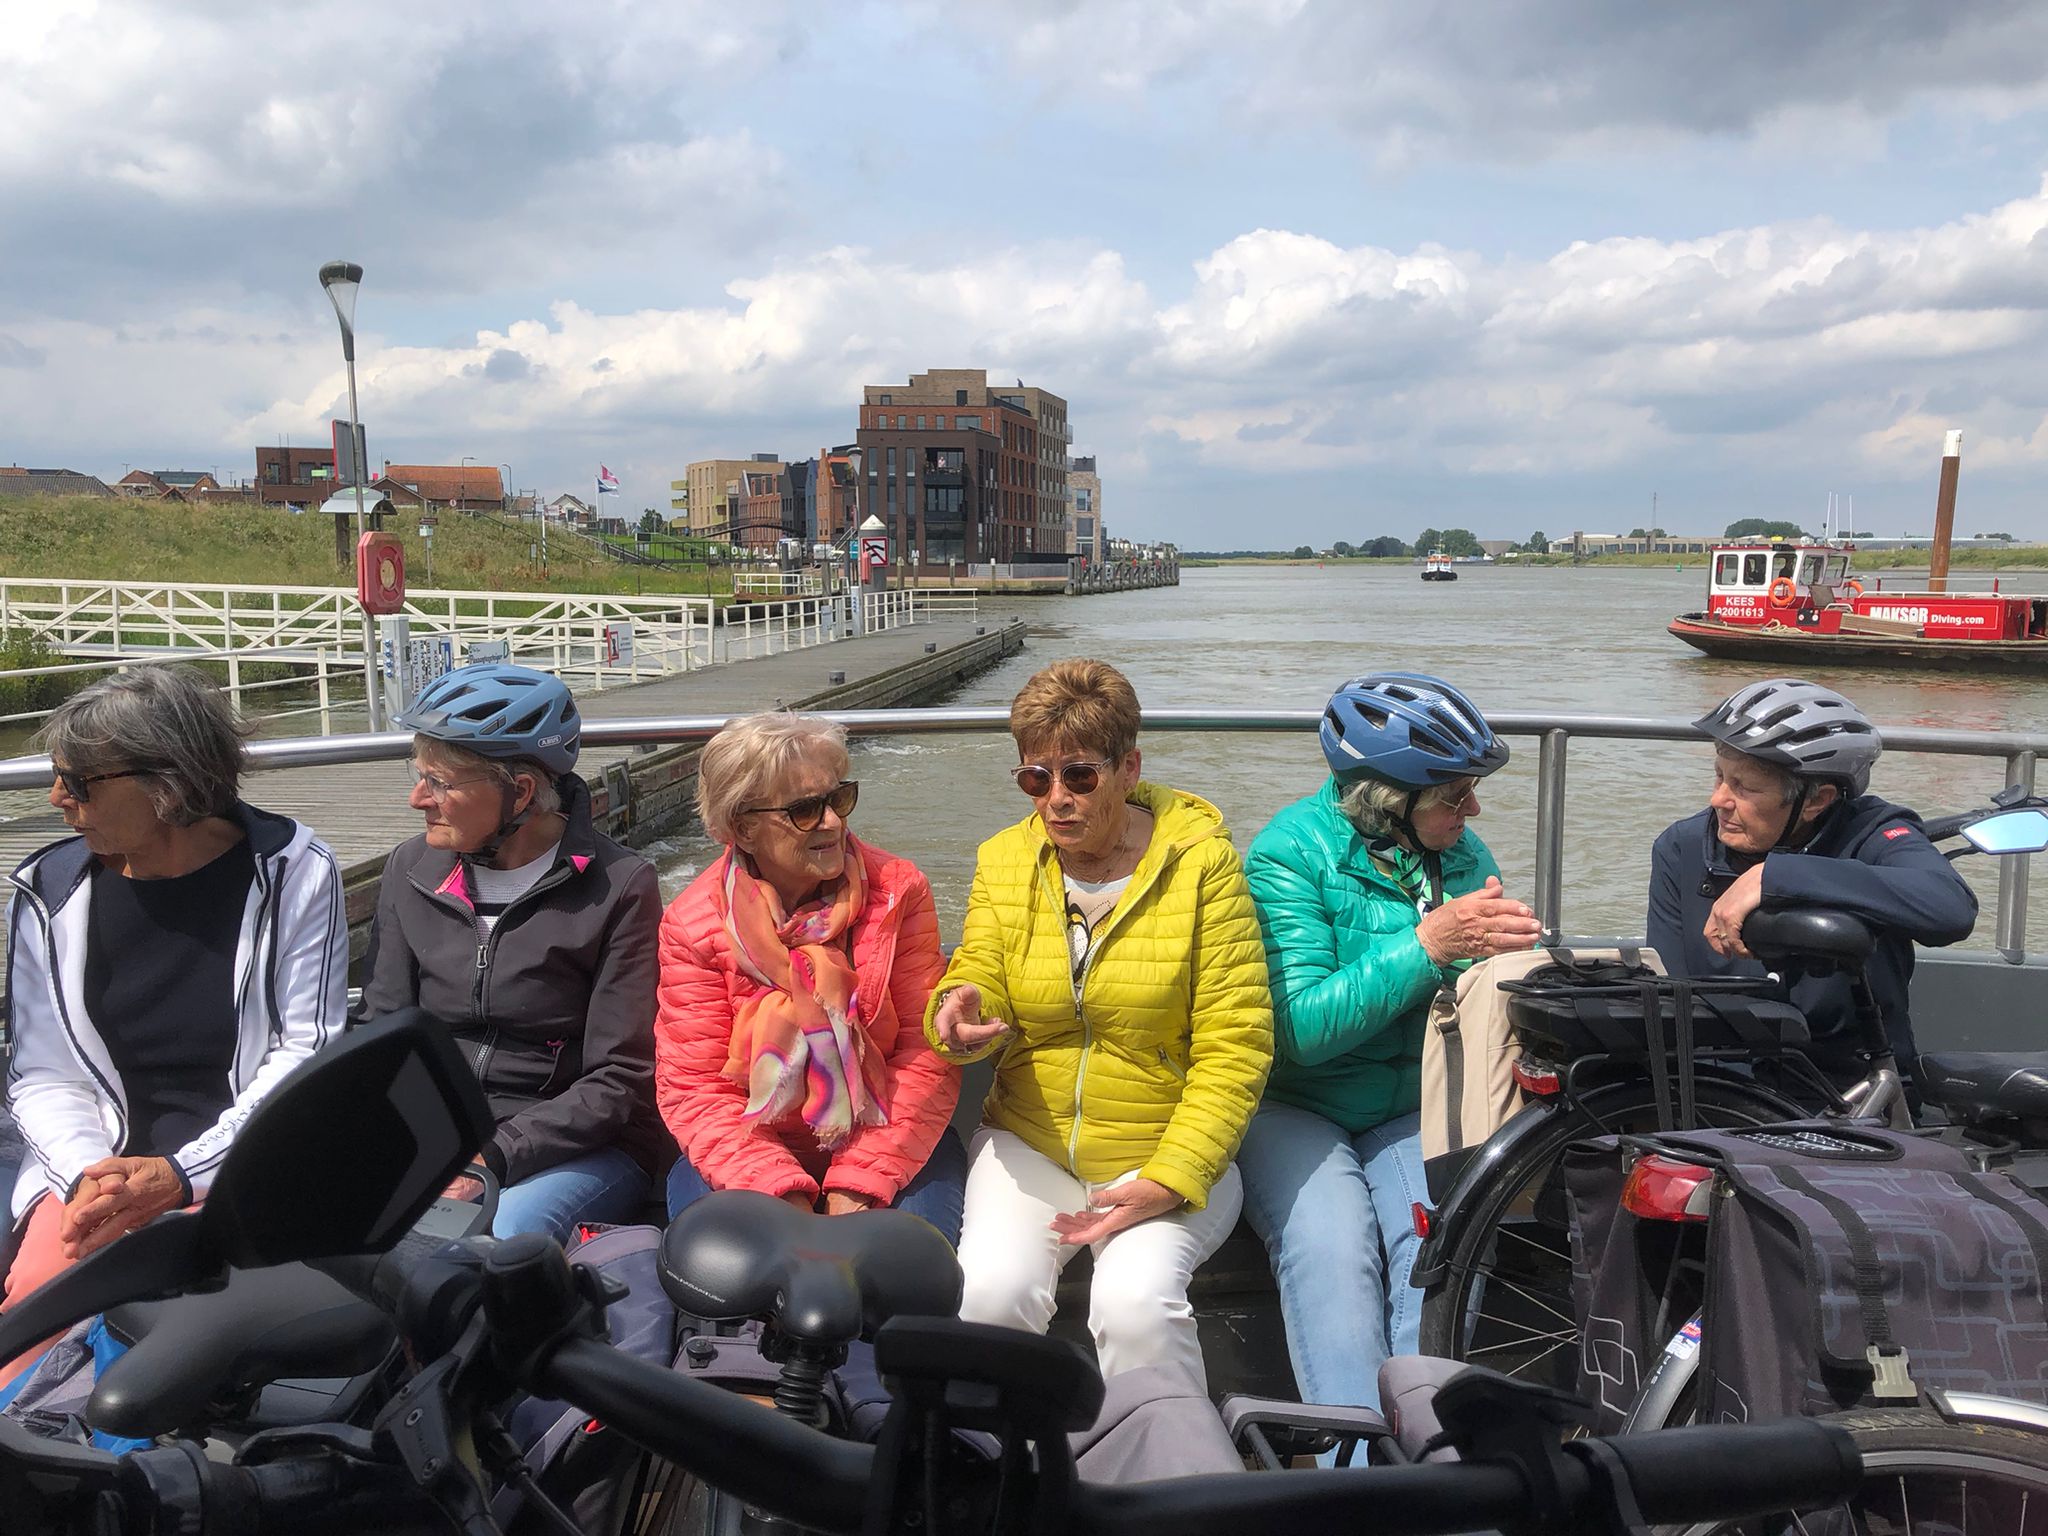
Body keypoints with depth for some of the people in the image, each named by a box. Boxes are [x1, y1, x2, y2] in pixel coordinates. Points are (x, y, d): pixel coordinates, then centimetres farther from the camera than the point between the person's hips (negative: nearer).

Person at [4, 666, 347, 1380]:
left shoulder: (291, 871, -4)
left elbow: (306, 1054, -5)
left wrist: (180, 1175, -14)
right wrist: (88, 1175, -13)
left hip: (242, 1161, -3)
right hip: (98, 1161, 3)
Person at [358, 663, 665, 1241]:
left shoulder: (618, 886, -9)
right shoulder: (412, 870, 6)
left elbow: (618, 1082, -10)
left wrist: (493, 1156, -21)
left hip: (576, 1149, -4)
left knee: (500, 1233, -34)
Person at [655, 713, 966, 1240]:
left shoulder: (898, 890, -7)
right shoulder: (692, 924, -7)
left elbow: (927, 1055, -9)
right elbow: (694, 1088, -9)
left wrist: (859, 1187, -19)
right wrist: (782, 1197, -22)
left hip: (885, 1142, 0)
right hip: (749, 1151, 1)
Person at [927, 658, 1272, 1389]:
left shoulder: (1201, 860, -8)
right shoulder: (1003, 860, 3)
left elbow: (1235, 1046, -9)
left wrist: (1168, 1181, -18)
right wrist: (961, 1012, -24)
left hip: (1171, 1153, -2)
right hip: (1028, 1144, 3)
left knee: (1135, 1299, -29)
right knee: (988, 1292, -23)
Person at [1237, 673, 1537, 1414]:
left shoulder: (1464, 856, 4)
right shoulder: (1291, 852, -12)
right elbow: (1304, 1026, -20)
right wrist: (1428, 944, -26)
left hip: (1410, 1112, 4)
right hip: (1292, 1106, -3)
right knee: (1333, 1247, -29)